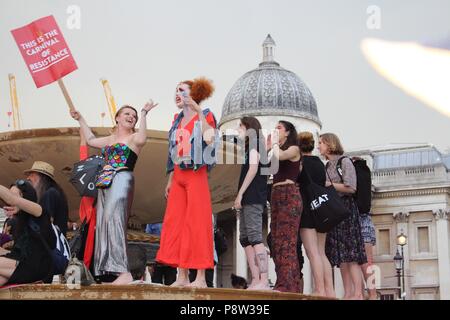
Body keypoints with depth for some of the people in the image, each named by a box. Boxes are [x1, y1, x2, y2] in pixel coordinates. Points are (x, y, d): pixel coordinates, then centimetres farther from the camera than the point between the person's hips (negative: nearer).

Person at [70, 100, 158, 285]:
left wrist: (144, 114, -17)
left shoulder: (133, 137, 4)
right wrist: (80, 119, 43)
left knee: (112, 219, -25)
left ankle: (124, 272, -34)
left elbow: (141, 139, -20)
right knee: (102, 225, 0)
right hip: (105, 182, 8)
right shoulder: (110, 139, 25)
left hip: (122, 180, -8)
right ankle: (106, 273, -2)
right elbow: (90, 140, 39)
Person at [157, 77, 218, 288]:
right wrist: (170, 180, 17)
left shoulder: (205, 116, 0)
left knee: (197, 223, -8)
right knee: (175, 223, 2)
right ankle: (182, 276, 5)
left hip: (196, 175, -7)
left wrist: (198, 111, -21)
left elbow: (208, 138, -21)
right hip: (178, 177, 7)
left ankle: (201, 277, -7)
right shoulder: (178, 121, 18)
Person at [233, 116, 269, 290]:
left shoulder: (254, 142, 0)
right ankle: (256, 281, -2)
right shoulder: (249, 147, 26)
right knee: (245, 239, 3)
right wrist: (240, 197, 15)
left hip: (253, 197, -10)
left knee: (255, 237, -17)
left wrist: (240, 194, -16)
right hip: (248, 198, 10)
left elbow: (253, 168, -12)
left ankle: (264, 281, -24)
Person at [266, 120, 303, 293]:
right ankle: (284, 284, 3)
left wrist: (275, 143, -1)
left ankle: (288, 285, -20)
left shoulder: (294, 149, 2)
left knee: (286, 240, -15)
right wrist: (267, 147, 13)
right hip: (277, 195, 9)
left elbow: (280, 156, -18)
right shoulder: (278, 151, 24)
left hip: (289, 195, -9)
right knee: (277, 241, 3)